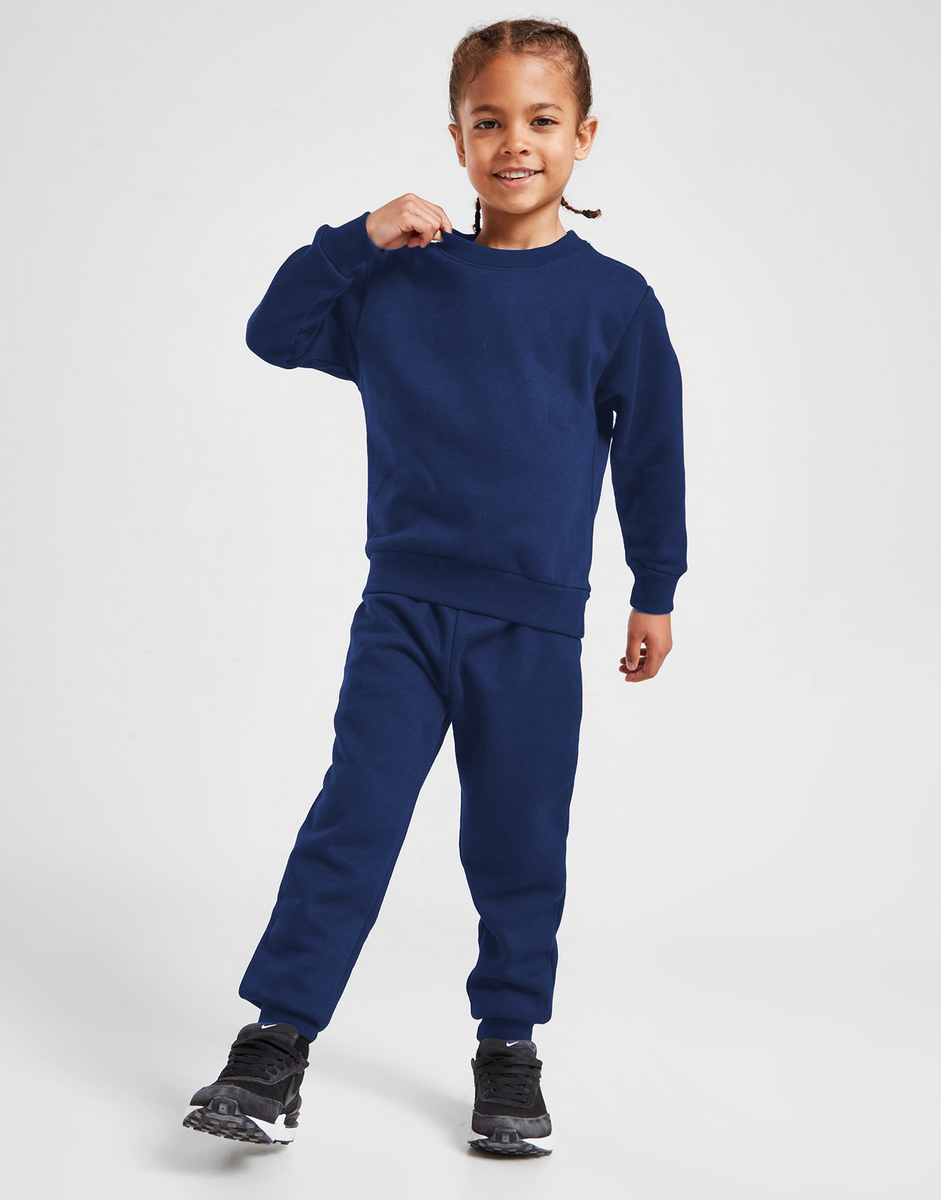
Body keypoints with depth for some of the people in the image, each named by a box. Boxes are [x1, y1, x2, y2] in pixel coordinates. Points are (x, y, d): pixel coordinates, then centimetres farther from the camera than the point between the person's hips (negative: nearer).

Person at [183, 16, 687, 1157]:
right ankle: (276, 1037, 3)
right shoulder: (398, 281, 4)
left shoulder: (613, 298, 0)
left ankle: (509, 1044, 23)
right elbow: (275, 333, 6)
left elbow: (652, 449, 8)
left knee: (519, 845, 7)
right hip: (404, 605, 1)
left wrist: (656, 591, 12)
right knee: (353, 817, -3)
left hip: (534, 623, 0)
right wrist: (356, 240, -8)